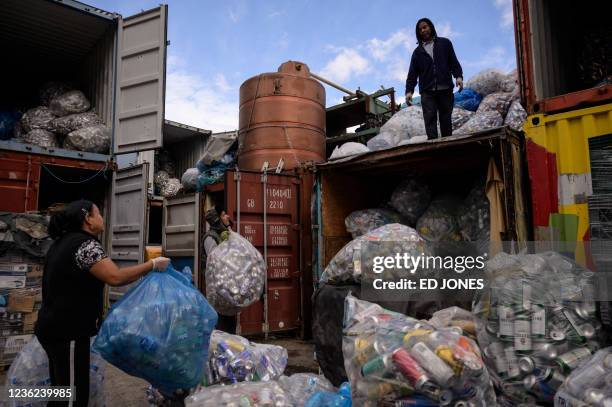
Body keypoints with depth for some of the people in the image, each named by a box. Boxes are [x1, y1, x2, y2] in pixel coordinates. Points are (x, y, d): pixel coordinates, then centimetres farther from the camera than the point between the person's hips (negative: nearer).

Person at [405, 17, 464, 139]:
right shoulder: (418, 52, 17)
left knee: (446, 118, -1)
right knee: (430, 118, -11)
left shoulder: (444, 43, 15)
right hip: (427, 91, 1)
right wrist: (409, 90, -2)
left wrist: (458, 76, -8)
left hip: (445, 89, 0)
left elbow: (454, 62, 9)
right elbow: (412, 73, 11)